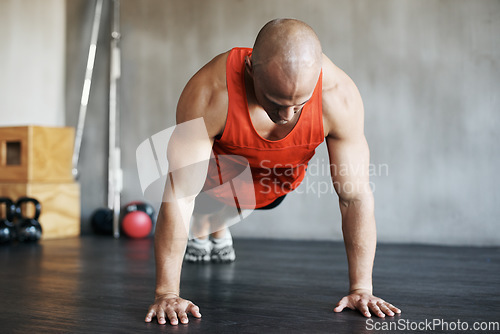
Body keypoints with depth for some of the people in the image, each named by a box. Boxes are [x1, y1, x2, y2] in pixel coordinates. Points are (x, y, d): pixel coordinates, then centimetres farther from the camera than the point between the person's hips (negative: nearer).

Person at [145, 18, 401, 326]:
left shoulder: (339, 95, -38)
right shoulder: (209, 93, -43)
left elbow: (356, 196, -30)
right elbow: (179, 196, -38)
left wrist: (361, 287, -29)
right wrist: (167, 292, -36)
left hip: (282, 182, 3)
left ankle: (217, 222, 63)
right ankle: (208, 220, 54)